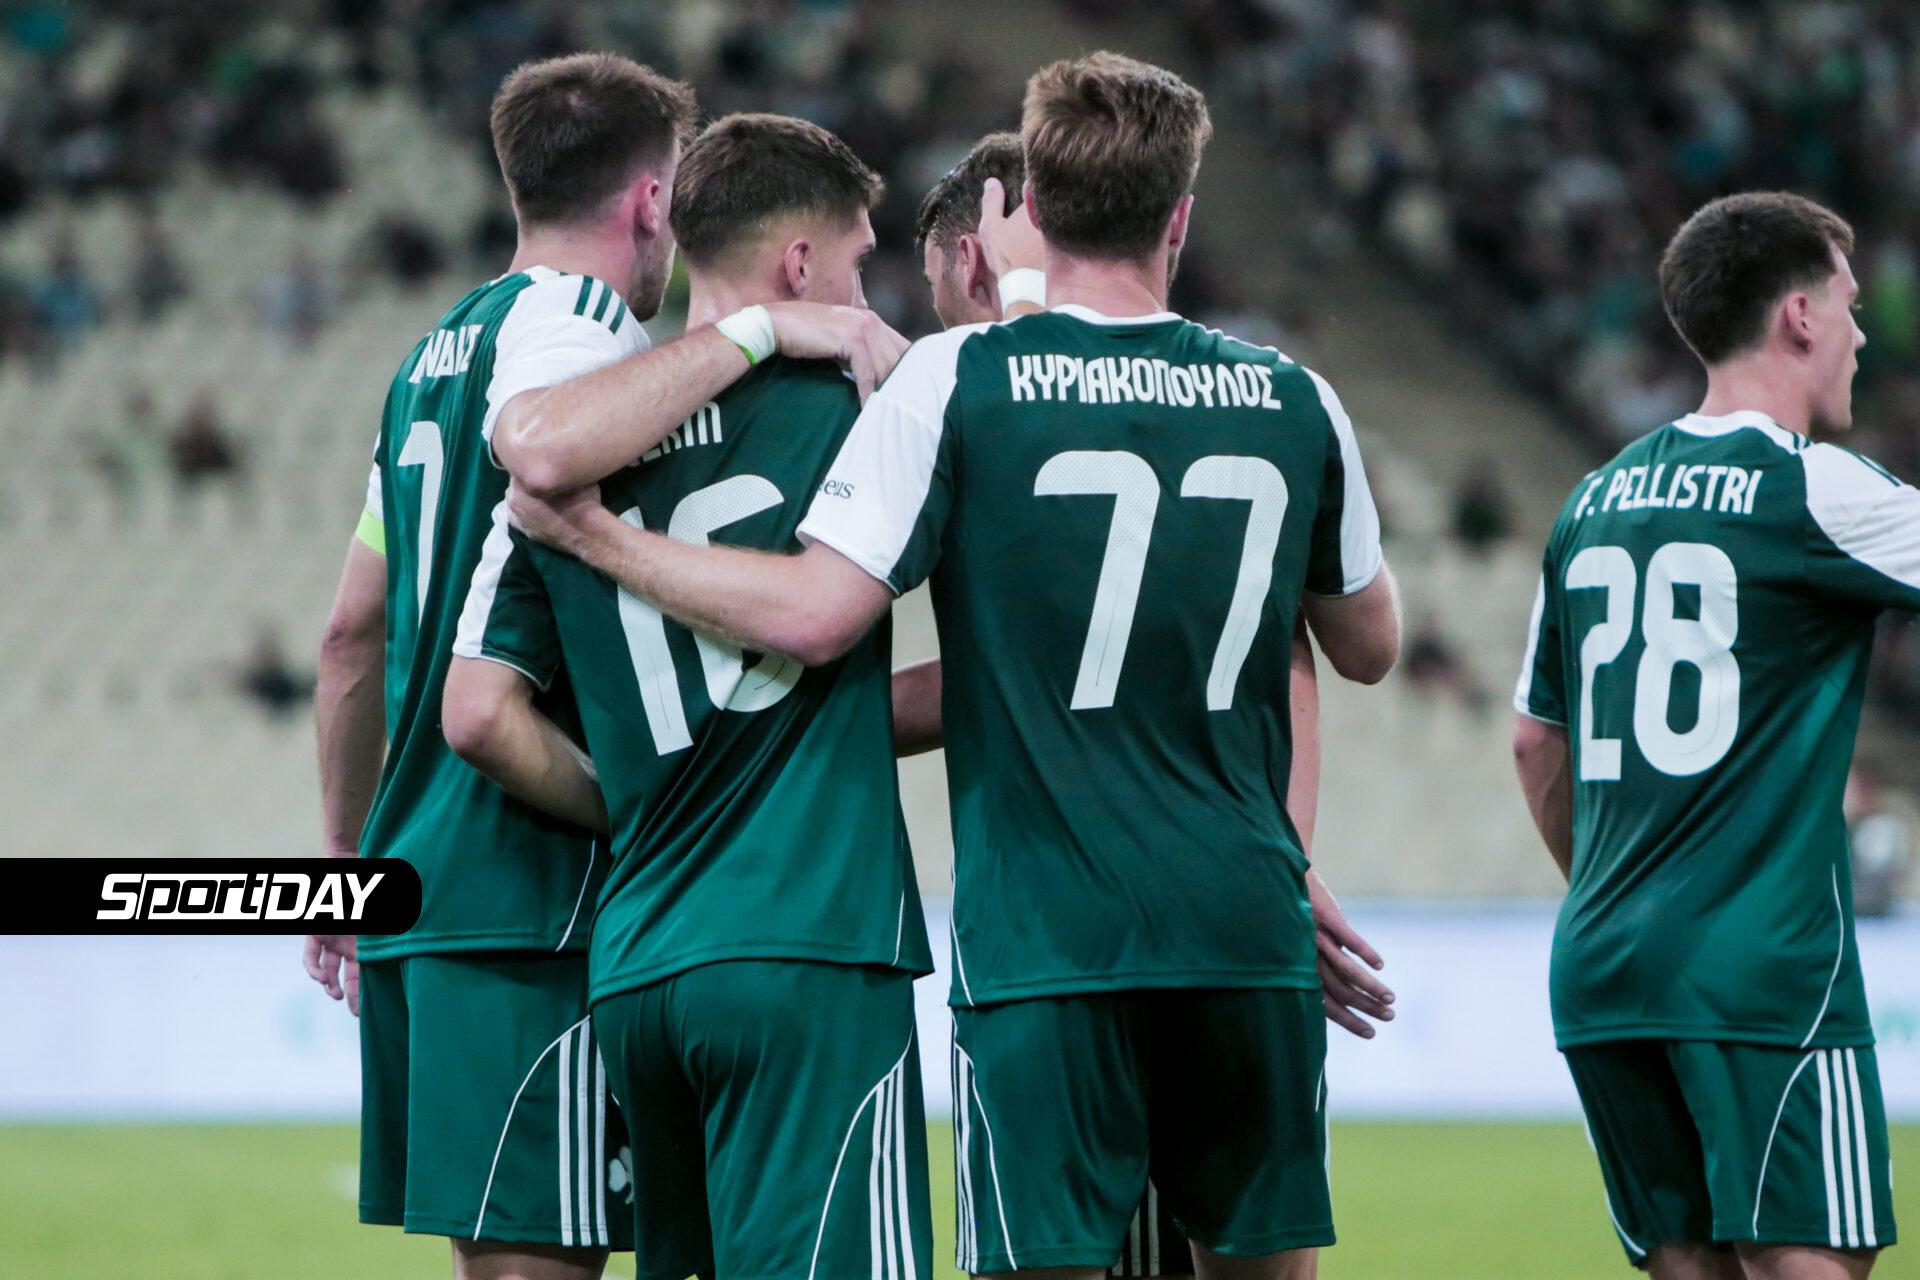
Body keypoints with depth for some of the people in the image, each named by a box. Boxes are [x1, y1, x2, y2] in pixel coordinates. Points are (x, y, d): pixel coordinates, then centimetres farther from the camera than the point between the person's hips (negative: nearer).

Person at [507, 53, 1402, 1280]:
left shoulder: (954, 381, -5)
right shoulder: (1295, 402, 7)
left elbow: (814, 613, -12)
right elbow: (1371, 646, 19)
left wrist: (592, 532, 1)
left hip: (1044, 939, -3)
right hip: (1249, 935, 3)